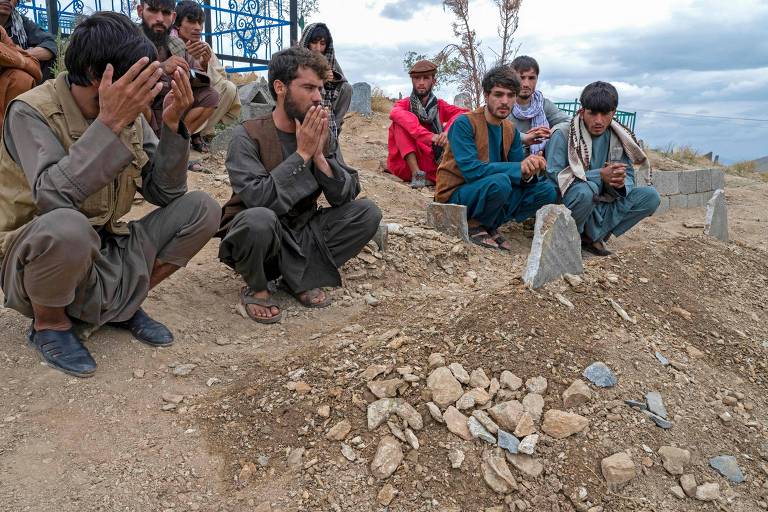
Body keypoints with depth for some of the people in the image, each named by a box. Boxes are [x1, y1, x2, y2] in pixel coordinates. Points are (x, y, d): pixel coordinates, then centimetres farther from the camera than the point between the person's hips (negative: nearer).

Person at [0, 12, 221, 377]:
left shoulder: (128, 114, -1)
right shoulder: (31, 112, -17)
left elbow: (164, 193, -4)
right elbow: (52, 199, -34)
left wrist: (172, 125, -16)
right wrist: (109, 123, -36)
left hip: (106, 249, 5)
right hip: (34, 259, -5)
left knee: (202, 209, -8)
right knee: (66, 227, -40)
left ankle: (122, 303, 6)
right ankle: (50, 323, -6)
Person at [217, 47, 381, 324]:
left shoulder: (320, 134, 0)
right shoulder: (248, 135, -15)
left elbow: (347, 195, -6)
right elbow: (260, 198, -29)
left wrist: (319, 155, -19)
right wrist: (302, 154, -24)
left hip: (301, 234, 5)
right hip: (257, 238, -5)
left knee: (367, 212, -11)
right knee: (259, 218, -39)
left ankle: (302, 277, -6)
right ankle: (256, 289, -8)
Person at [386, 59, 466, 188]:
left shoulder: (440, 106, 10)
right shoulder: (404, 104, 2)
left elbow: (464, 113, -9)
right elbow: (396, 113, -25)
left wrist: (447, 132, -30)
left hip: (432, 164, 2)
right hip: (405, 166, -2)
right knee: (401, 122, -19)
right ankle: (416, 173, -30)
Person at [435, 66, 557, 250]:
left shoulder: (511, 130, 6)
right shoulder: (464, 123, -15)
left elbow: (521, 176, 2)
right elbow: (470, 169, -27)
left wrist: (529, 173, -23)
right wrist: (518, 168, -30)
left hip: (488, 194, 7)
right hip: (455, 196, -7)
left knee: (547, 190, -4)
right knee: (500, 182, -34)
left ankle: (489, 225, 2)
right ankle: (475, 226, -8)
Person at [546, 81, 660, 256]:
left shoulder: (620, 137, 4)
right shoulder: (563, 135, -12)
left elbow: (629, 175, 6)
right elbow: (553, 175, -21)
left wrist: (621, 183, -21)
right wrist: (600, 176, -27)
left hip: (602, 206, 6)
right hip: (567, 203, -5)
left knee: (651, 196, -10)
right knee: (586, 189, -37)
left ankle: (592, 235, -13)